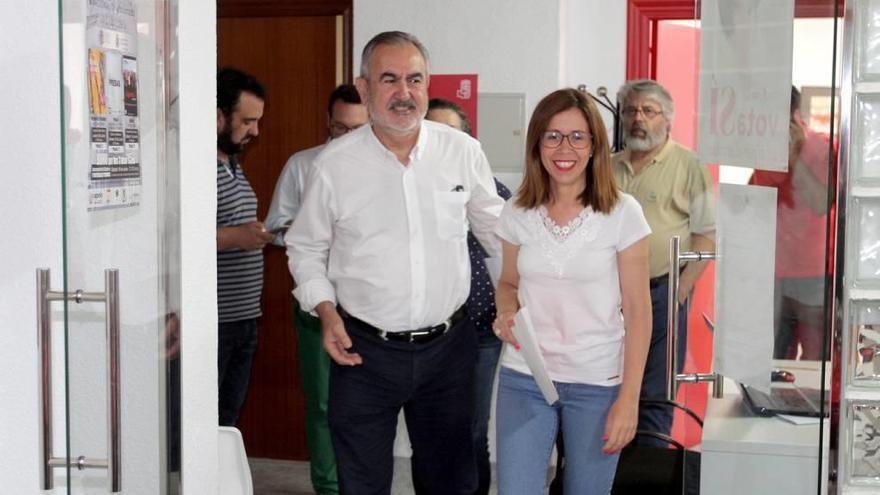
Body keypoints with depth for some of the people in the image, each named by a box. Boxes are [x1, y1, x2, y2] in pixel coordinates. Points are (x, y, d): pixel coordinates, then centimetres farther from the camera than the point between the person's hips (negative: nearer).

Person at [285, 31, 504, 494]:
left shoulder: (463, 151, -2)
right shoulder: (334, 163, -6)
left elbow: (496, 229, 11)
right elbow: (306, 248, 5)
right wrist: (326, 311, -7)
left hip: (447, 346, 2)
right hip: (364, 351, -1)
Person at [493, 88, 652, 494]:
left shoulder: (622, 213, -8)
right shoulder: (517, 213, 1)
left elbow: (637, 312, -5)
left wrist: (628, 398, -10)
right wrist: (507, 311, -8)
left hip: (598, 383, -2)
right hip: (524, 379, 2)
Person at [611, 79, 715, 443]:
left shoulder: (688, 166, -2)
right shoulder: (609, 168, 14)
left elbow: (705, 235, -5)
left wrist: (680, 291, -11)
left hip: (661, 293, -5)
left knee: (654, 396, 0)